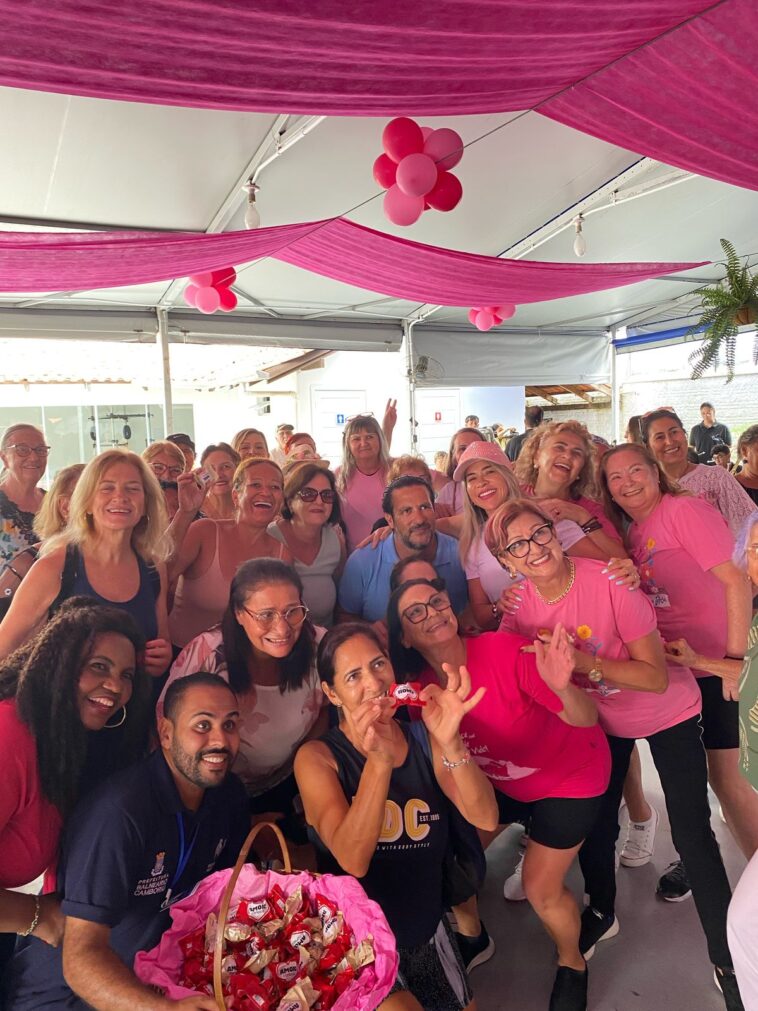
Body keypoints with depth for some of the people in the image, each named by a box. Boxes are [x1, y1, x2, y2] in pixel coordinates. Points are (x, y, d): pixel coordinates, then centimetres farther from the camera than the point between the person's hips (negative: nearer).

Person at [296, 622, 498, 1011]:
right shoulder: (317, 758, -15)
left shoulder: (424, 739, -5)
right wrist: (379, 761, -41)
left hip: (428, 932, 4)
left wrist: (450, 743, -35)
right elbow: (352, 860, -27)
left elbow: (486, 819, -17)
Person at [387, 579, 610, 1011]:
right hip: (500, 779, 5)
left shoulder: (506, 652, -35)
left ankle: (572, 963, 33)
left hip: (571, 774, -4)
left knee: (541, 889, -1)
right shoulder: (423, 688, -19)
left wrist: (561, 686, -54)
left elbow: (587, 719, -34)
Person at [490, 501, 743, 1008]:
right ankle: (602, 912, 45)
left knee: (692, 833, 0)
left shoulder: (609, 581, -32)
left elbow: (656, 677, -28)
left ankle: (726, 954, 25)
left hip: (667, 713, -3)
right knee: (594, 820, 16)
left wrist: (585, 663, -40)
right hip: (599, 717, 4)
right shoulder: (519, 607, -20)